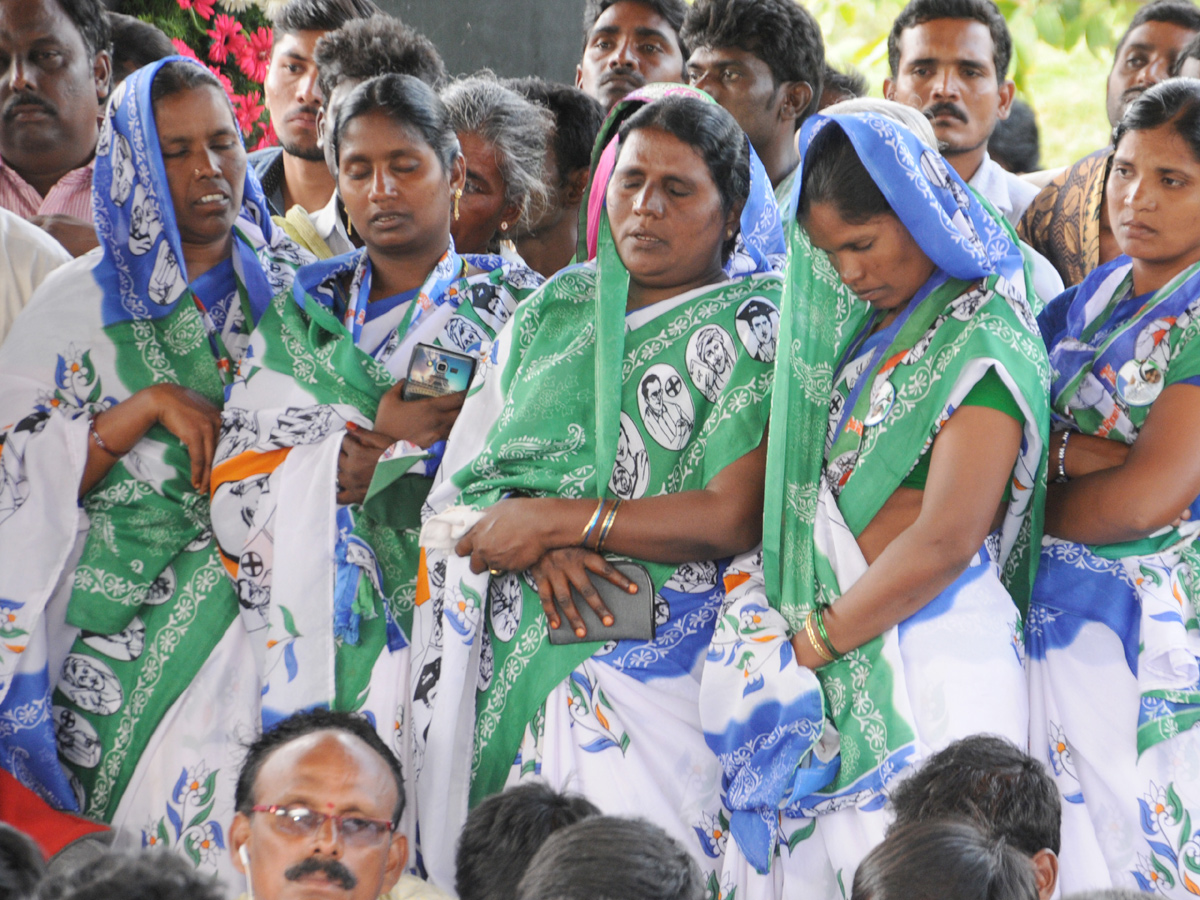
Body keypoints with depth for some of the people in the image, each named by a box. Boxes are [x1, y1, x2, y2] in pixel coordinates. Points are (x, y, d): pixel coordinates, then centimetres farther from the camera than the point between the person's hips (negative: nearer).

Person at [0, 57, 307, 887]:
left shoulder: (290, 288, 12)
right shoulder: (81, 305, 6)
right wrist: (146, 407, -10)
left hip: (262, 593, 2)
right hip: (126, 615, -2)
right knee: (189, 771, -20)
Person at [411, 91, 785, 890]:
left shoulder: (751, 328, 3)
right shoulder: (553, 310, 17)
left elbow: (735, 517, -9)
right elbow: (454, 489, 13)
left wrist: (558, 519, -9)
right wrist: (534, 547, -9)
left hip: (638, 655, -4)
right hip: (491, 642, 4)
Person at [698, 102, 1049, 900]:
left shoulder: (985, 344, -10)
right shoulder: (866, 332, 15)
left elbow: (944, 543, -17)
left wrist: (810, 642, -11)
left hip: (926, 668, -8)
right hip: (829, 662, 8)